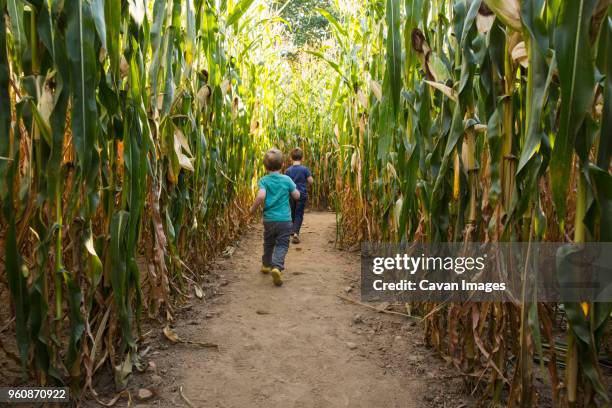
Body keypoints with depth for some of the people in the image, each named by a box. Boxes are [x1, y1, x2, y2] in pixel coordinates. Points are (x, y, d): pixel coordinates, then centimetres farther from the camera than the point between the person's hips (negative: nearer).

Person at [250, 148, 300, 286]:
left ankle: (266, 265, 37)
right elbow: (297, 196, 2)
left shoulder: (264, 180, -6)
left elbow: (261, 196, -22)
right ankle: (277, 267, -21)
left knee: (268, 243, 21)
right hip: (285, 219, -1)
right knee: (282, 245, 0)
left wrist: (253, 208, -7)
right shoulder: (287, 179, -3)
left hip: (269, 219, 2)